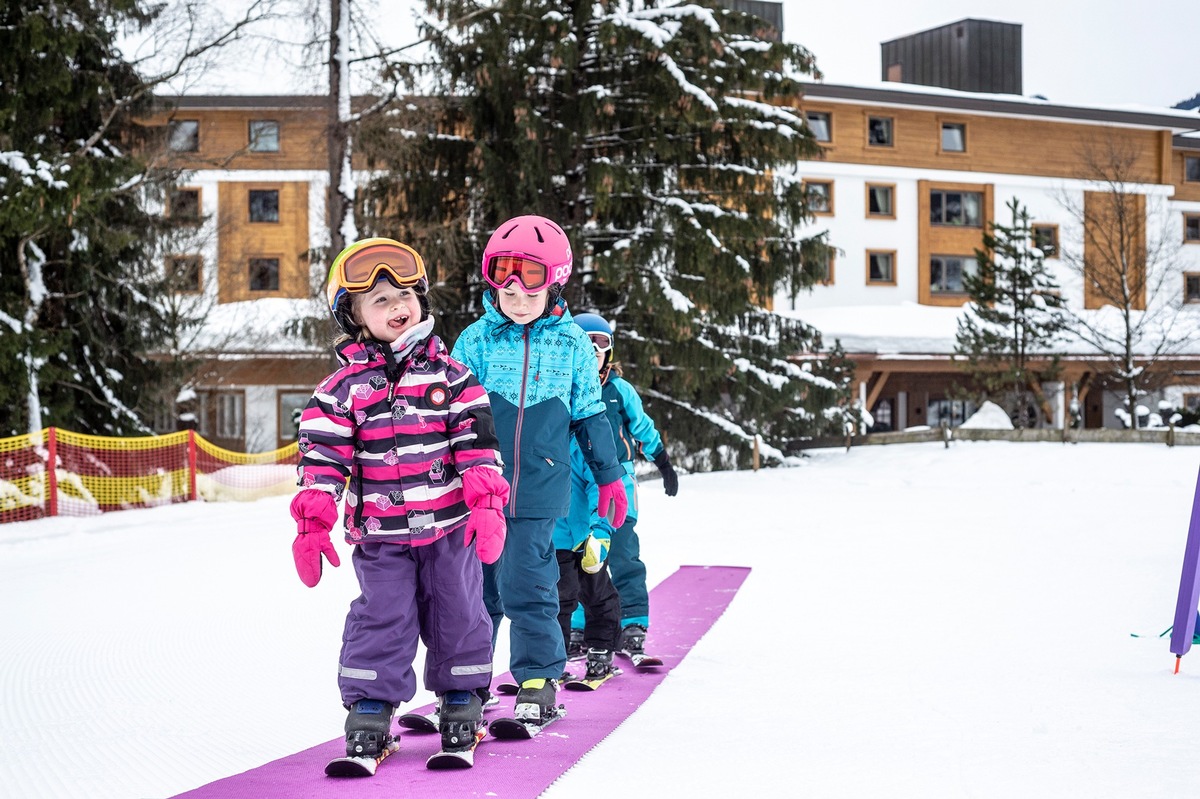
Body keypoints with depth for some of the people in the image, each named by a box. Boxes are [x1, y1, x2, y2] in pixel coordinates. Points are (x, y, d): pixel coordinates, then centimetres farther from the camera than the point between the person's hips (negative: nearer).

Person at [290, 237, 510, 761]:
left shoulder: (450, 375, 2)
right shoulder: (343, 389, -2)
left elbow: (477, 442, 0)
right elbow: (322, 457, -4)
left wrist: (485, 503, -10)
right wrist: (313, 522, -11)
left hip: (450, 525, 1)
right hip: (380, 535, -1)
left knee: (458, 615, 10)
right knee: (382, 619, -1)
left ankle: (462, 703, 25)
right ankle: (369, 710, 9)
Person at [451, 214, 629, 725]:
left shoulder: (572, 344, 3)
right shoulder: (477, 339, 2)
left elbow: (590, 415, 13)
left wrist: (609, 475, 16)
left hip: (539, 494, -1)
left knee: (528, 588, -4)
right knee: (476, 588, 9)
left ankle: (538, 683, 10)